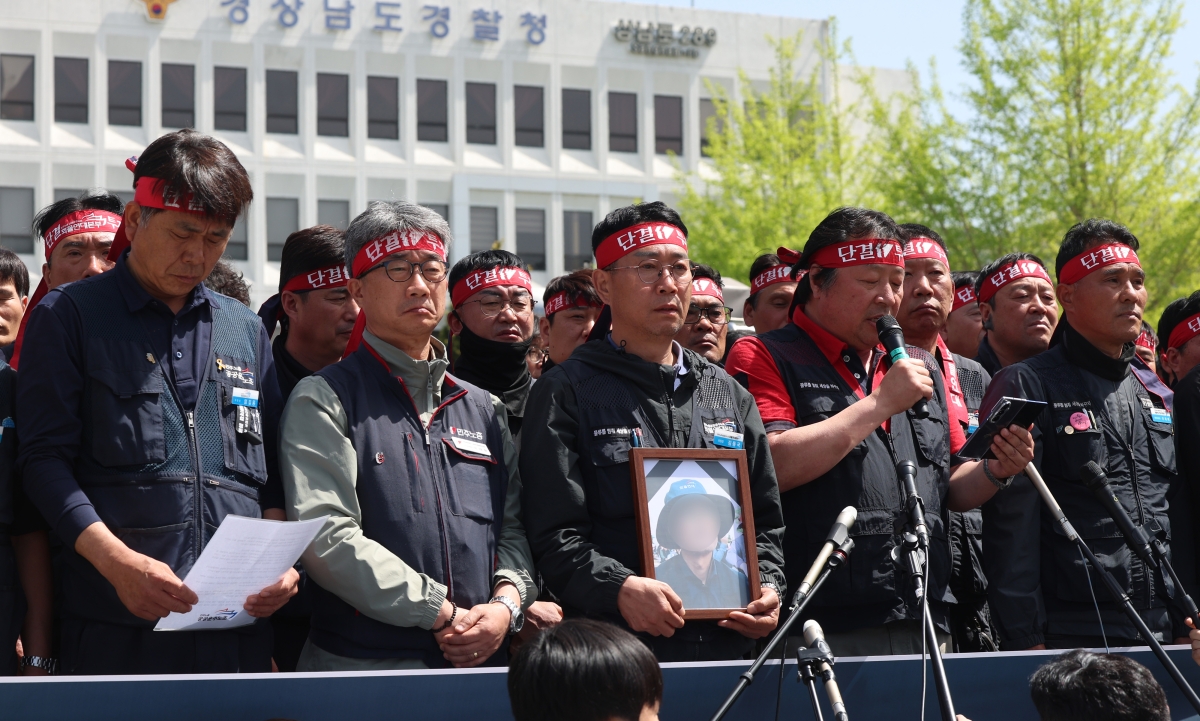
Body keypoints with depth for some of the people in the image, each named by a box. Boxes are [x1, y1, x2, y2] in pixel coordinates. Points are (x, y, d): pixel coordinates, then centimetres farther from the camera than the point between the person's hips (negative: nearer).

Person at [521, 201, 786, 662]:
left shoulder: (730, 395, 18)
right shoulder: (567, 393, 1)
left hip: (725, 643, 5)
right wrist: (620, 588, -23)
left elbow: (765, 520, 22)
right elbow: (554, 534, -7)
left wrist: (768, 587, 2)